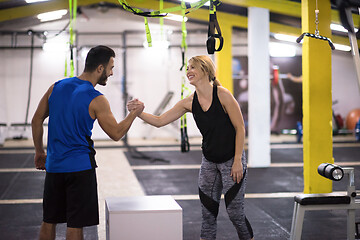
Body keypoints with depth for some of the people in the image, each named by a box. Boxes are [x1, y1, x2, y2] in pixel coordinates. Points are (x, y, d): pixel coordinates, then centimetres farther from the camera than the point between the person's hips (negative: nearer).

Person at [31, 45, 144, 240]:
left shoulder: (56, 87, 4)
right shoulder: (96, 100, -14)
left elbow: (37, 120, 9)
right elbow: (116, 133, -8)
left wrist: (39, 152, 20)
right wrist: (135, 113, 6)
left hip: (53, 165, 6)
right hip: (80, 167, -6)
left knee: (49, 220, 15)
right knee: (75, 224, 2)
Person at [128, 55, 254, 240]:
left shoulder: (222, 95, -15)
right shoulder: (190, 102, -1)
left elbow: (240, 129, -12)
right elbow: (159, 121, 1)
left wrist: (237, 162, -15)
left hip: (232, 161, -5)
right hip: (209, 162, 5)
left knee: (235, 212, -2)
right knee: (207, 212, 8)